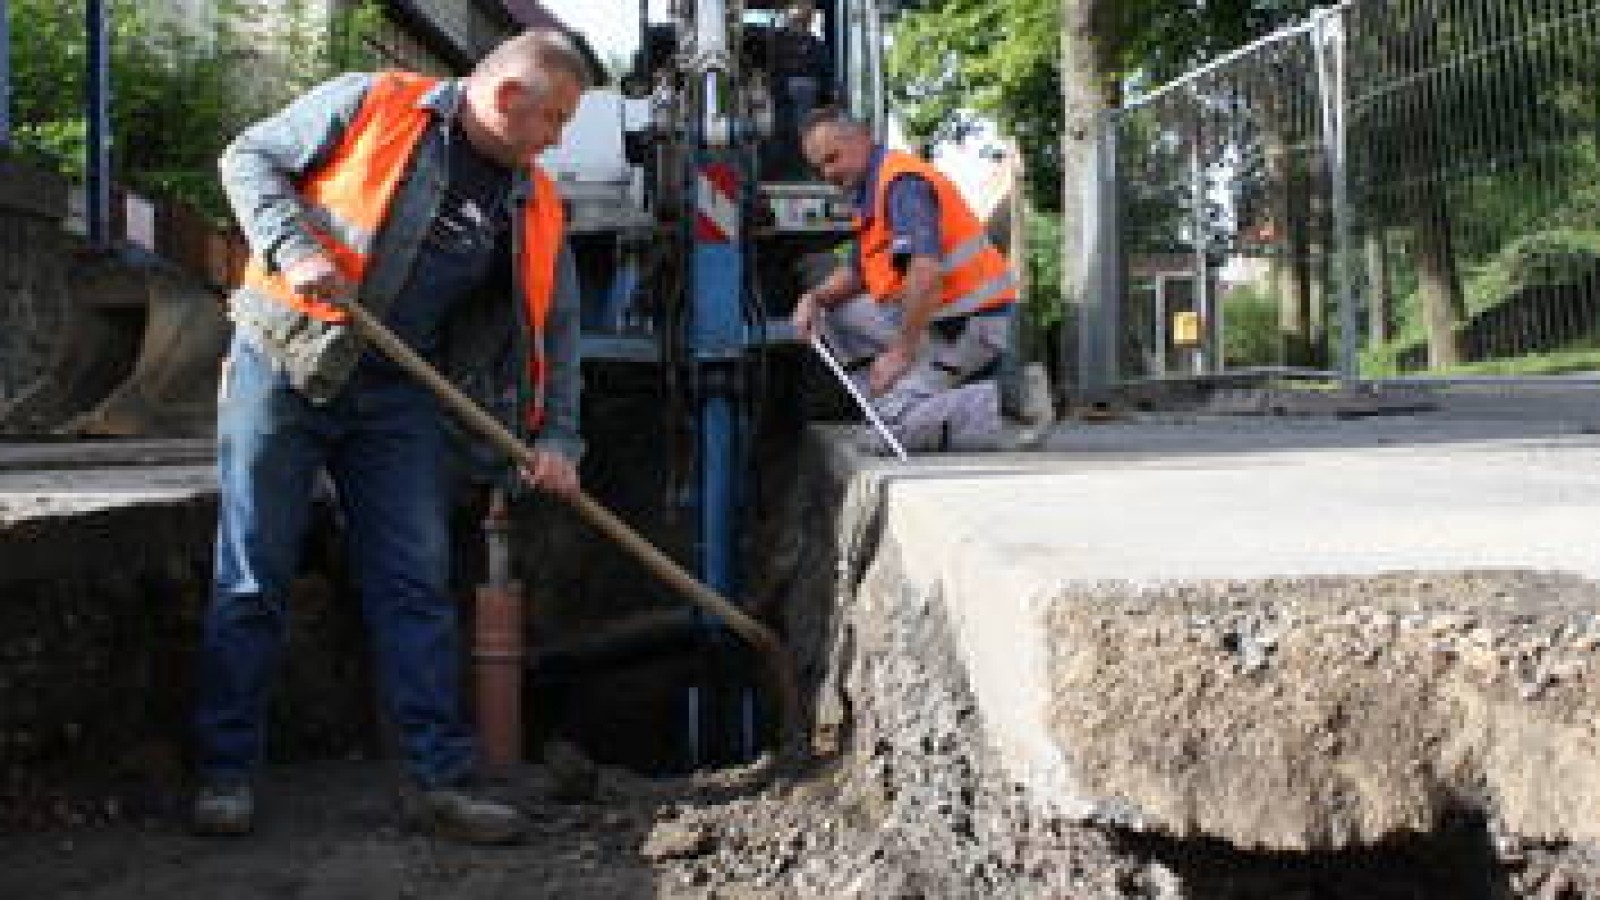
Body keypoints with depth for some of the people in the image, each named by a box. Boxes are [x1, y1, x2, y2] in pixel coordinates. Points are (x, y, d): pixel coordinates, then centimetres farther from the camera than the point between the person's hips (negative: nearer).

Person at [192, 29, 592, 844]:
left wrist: (556, 436, 1)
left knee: (415, 585, 1)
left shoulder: (534, 204, 6)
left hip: (397, 395, 4)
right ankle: (226, 771, 9)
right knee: (251, 578, 0)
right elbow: (251, 158, -2)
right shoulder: (372, 104, -6)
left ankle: (442, 777, 5)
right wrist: (294, 247, -18)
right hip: (283, 365, -4)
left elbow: (554, 326, 10)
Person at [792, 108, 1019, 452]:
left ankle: (999, 404, -12)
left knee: (888, 428, -17)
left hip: (966, 325, -10)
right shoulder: (872, 190, 15)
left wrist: (901, 353, -26)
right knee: (833, 313, 15)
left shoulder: (902, 182, -18)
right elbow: (857, 272, 23)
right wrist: (814, 298, 3)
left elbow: (927, 271, -31)